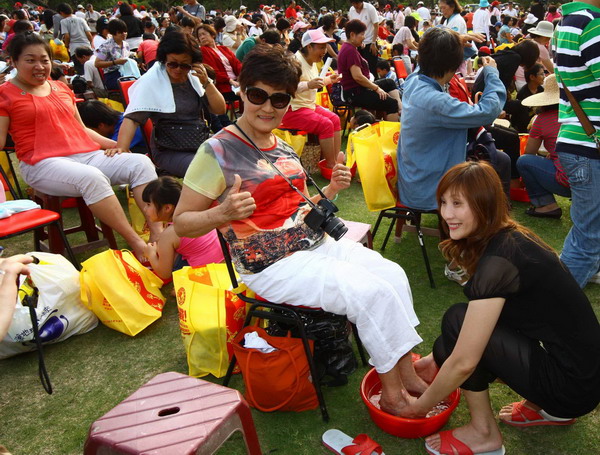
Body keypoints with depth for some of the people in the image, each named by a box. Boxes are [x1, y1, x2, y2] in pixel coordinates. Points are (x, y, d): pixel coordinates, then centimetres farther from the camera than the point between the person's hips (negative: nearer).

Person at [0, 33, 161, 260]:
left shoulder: (61, 88, 23)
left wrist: (111, 144, 12)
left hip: (88, 154, 6)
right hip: (44, 164, -6)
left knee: (140, 162, -16)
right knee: (91, 177, -37)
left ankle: (157, 234, -29)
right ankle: (137, 245, -36)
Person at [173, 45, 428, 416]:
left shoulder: (284, 148, 12)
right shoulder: (218, 151, -12)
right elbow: (181, 223, -11)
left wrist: (331, 191, 3)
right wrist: (223, 213, -30)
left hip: (319, 246, 8)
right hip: (275, 266, -8)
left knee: (394, 274, -3)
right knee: (372, 292, -18)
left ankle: (408, 372, 7)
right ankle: (393, 393, -1)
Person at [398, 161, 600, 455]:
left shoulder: (499, 261, -25)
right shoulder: (510, 237, 3)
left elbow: (464, 362, -21)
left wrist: (421, 406, -6)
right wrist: (437, 357, 16)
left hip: (574, 386, -9)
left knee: (458, 322, -14)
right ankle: (546, 408, 18)